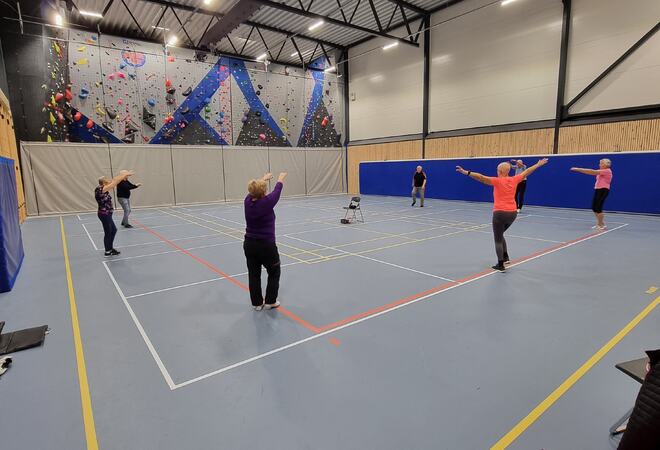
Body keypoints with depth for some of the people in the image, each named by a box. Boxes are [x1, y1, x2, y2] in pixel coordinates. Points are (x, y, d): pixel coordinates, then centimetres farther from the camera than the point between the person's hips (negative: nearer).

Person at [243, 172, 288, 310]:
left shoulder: (248, 201, -5)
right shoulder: (267, 202, -19)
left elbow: (254, 190, 15)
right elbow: (277, 191, -1)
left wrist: (264, 178, 33)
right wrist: (281, 179, 19)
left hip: (249, 244, 5)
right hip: (266, 245, -5)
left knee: (253, 274, 13)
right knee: (274, 273, 14)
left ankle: (257, 303, 23)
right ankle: (270, 302, 20)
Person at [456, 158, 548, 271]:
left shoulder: (498, 181, -10)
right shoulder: (514, 180, 5)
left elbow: (481, 177, -22)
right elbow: (526, 172, 21)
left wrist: (466, 172, -28)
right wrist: (539, 164, 36)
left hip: (500, 213, -6)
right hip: (512, 213, 6)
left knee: (498, 240, 4)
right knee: (500, 235, 27)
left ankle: (501, 265, 4)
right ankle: (505, 257, 25)